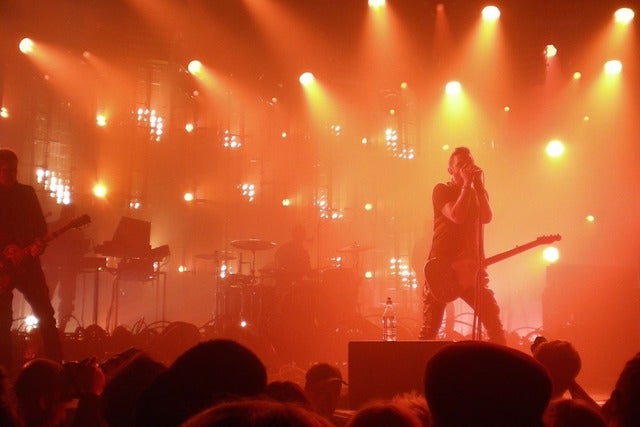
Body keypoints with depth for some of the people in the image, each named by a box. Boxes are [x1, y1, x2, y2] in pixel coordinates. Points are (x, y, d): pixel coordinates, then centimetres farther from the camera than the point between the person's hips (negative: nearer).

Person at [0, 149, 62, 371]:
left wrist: (38, 243, -11)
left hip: (27, 262, 2)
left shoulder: (27, 192, 10)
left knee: (45, 313, -3)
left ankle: (56, 362, 3)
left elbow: (40, 224, 8)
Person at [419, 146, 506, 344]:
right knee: (429, 329, -3)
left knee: (494, 321, -3)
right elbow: (456, 216, -17)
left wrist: (479, 185, -7)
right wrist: (467, 184, -12)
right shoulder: (442, 190, 2)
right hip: (441, 266, -4)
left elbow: (487, 217, -5)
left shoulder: (477, 193, 16)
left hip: (471, 268, 4)